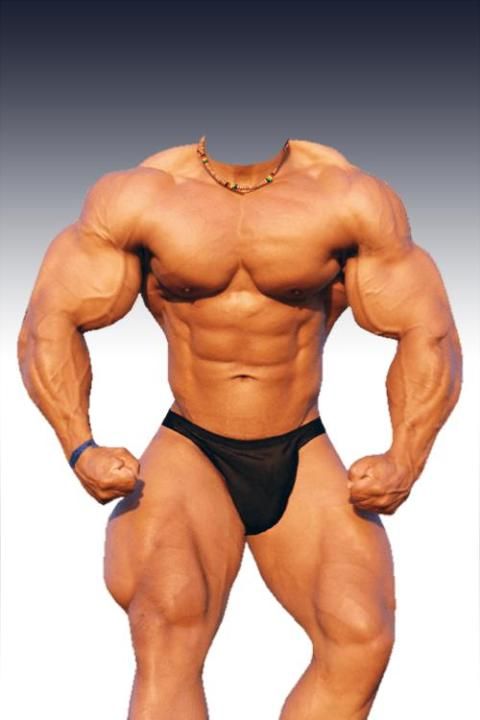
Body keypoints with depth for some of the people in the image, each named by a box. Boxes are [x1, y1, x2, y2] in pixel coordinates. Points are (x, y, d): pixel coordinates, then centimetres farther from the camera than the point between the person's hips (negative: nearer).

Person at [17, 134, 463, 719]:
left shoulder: (351, 199, -2)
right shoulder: (137, 197, -2)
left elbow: (428, 337, 0)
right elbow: (49, 324, 0)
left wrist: (403, 462, -16)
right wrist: (79, 447, -17)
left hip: (304, 462, 1)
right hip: (188, 455, -1)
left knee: (363, 637, -24)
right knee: (167, 617, -31)